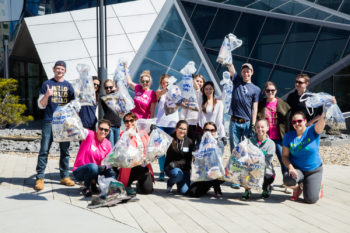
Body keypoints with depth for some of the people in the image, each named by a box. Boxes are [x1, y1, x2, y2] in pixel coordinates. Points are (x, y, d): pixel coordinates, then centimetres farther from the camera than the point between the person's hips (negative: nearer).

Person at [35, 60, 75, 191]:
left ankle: (65, 176, 13)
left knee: (65, 150, 6)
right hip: (49, 121, -2)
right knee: (44, 150, -5)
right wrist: (47, 95, -15)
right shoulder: (47, 84, 7)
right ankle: (40, 178, 0)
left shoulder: (68, 86, 13)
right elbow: (41, 105, 4)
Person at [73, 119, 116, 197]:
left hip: (97, 170, 5)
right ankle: (86, 188, -7)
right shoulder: (90, 135, -12)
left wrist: (104, 166, -14)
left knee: (112, 174, -21)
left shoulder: (108, 145, 1)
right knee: (93, 166, -37)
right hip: (79, 172, -4)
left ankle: (93, 185, 7)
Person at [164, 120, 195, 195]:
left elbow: (188, 160, -5)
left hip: (184, 169, 2)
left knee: (184, 191, -14)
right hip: (170, 168, -2)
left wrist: (176, 164, -20)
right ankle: (170, 183, 1)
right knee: (178, 173, -35)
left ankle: (179, 183, 23)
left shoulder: (189, 142, -2)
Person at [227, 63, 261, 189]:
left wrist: (253, 125, -7)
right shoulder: (237, 81, 12)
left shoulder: (256, 89, 8)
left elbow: (254, 108, 2)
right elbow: (230, 67, 3)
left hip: (247, 123, -1)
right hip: (234, 122, 1)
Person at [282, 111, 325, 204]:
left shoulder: (312, 131, -11)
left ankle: (317, 184, 26)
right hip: (296, 169, 1)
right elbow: (284, 156, -4)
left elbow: (321, 122, -35)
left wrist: (324, 115, -58)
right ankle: (297, 188, 6)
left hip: (314, 170, -1)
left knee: (310, 200, -10)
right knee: (288, 180, -33)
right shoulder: (289, 136, -5)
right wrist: (290, 168, -23)